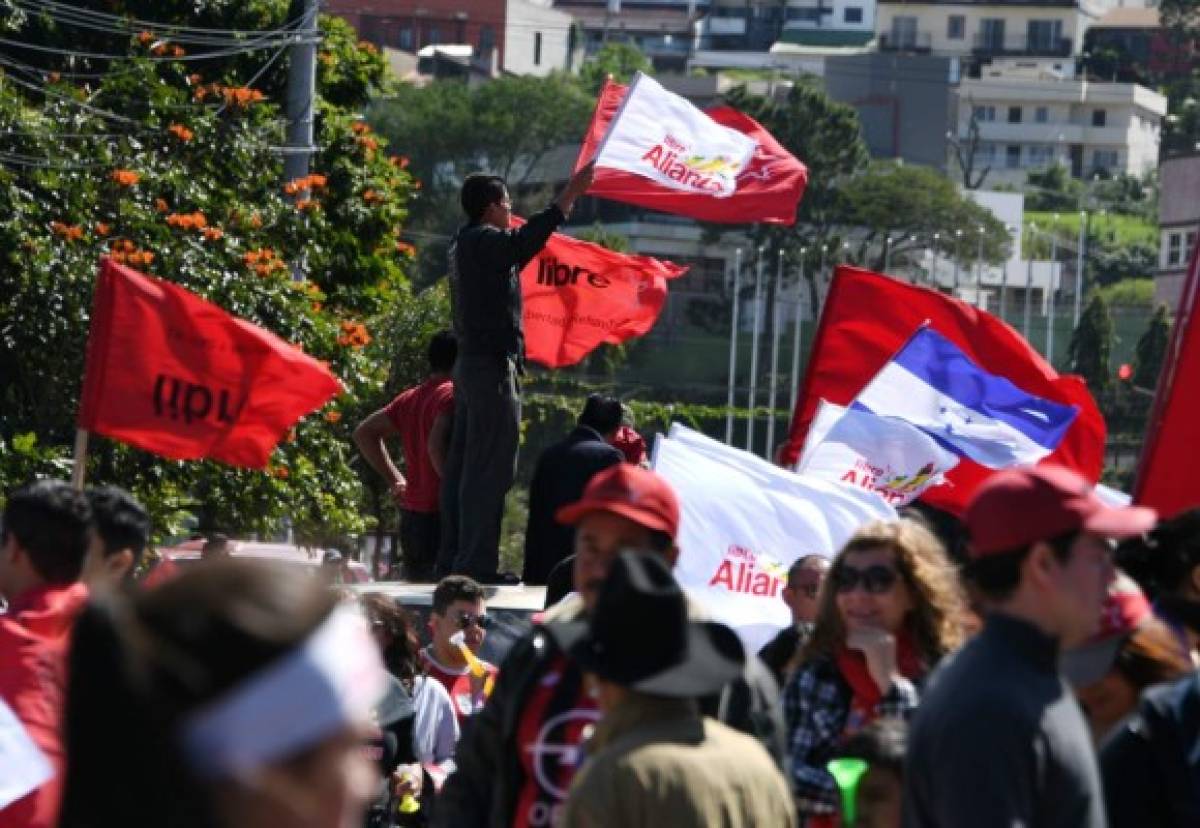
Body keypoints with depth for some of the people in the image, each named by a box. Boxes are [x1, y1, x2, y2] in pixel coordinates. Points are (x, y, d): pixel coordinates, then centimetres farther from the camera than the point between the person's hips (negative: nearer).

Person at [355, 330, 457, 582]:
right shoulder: (453, 394, -11)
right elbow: (436, 445, -27)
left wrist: (394, 478, 19)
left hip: (411, 516, 9)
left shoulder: (410, 398, 14)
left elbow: (364, 433, 22)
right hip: (442, 516, -9)